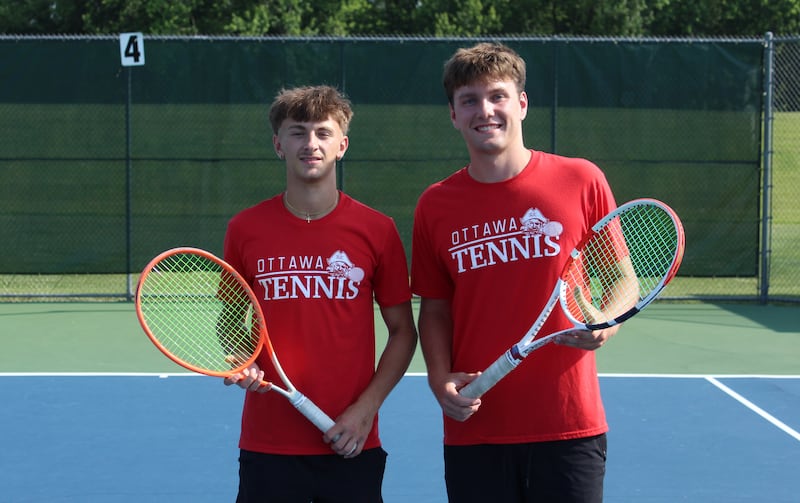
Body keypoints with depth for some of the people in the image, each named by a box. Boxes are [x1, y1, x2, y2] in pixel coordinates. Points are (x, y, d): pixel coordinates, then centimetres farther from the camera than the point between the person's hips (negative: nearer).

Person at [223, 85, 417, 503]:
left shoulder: (377, 230, 0)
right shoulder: (244, 229, 2)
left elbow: (403, 331, 5)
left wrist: (367, 407, -6)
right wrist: (240, 364, -7)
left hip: (352, 447, 0)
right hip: (267, 446, 1)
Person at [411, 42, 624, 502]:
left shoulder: (581, 181, -1)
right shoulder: (435, 206, 4)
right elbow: (436, 308, 12)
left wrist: (603, 327, -14)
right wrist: (440, 379, -4)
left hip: (569, 426, -1)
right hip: (474, 429, 2)